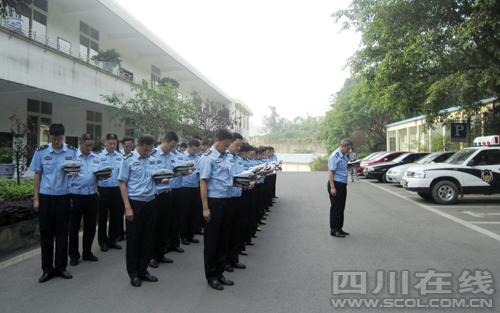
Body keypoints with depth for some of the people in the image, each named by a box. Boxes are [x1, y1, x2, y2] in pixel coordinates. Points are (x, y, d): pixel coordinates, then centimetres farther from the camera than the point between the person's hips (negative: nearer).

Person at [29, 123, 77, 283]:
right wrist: (36, 198, 3)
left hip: (64, 197, 0)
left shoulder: (72, 152, 1)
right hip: (46, 197, 0)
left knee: (62, 233, 7)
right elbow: (37, 175, 6)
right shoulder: (41, 152, 1)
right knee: (46, 233, 6)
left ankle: (61, 267, 20)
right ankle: (47, 269, 18)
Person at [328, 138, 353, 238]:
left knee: (341, 208, 14)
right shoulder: (335, 156, -15)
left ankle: (339, 228, 23)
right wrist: (332, 187, -22)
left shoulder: (344, 156, 14)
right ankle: (334, 230, 6)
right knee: (336, 208, -3)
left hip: (342, 185, 9)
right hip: (336, 184, -9)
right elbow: (330, 172, -19)